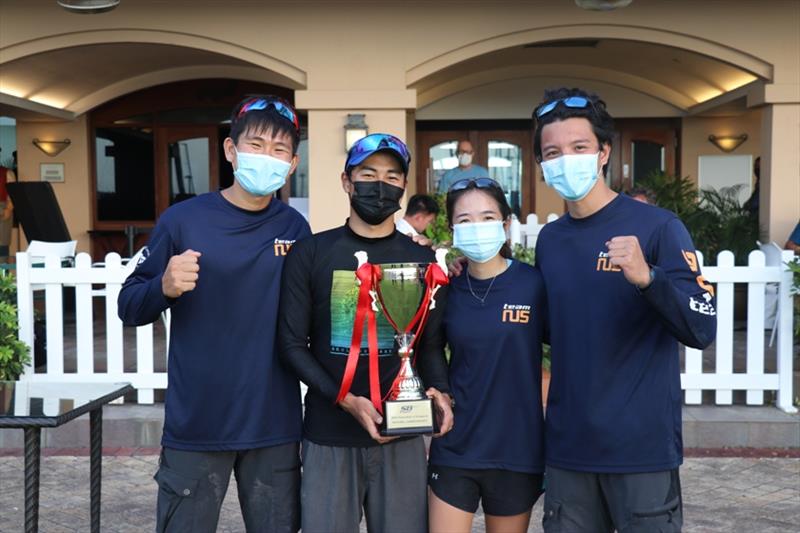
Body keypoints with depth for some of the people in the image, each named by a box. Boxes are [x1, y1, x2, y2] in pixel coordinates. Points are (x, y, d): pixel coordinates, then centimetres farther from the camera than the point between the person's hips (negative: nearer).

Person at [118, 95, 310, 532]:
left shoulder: (295, 228, 2)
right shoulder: (182, 220, -6)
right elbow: (129, 309, -2)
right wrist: (165, 288, -22)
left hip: (274, 426, 2)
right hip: (195, 425, -2)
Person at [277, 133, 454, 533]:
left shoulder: (421, 259, 6)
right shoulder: (311, 253, -1)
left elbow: (430, 345, 7)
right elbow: (292, 344, -3)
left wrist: (440, 392, -13)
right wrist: (346, 400, -15)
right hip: (329, 435, -1)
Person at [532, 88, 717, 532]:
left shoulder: (658, 227, -9)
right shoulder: (549, 239, 7)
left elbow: (702, 330, -14)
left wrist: (648, 278, -31)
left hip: (642, 446, -4)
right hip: (568, 446, 5)